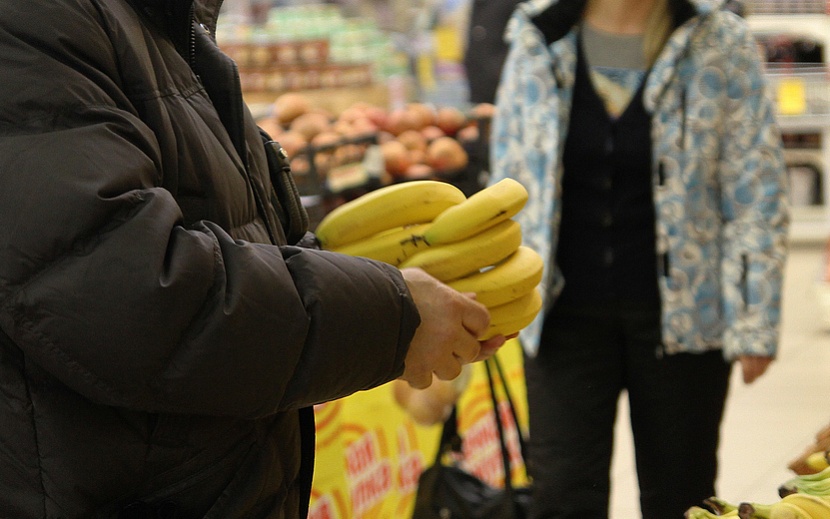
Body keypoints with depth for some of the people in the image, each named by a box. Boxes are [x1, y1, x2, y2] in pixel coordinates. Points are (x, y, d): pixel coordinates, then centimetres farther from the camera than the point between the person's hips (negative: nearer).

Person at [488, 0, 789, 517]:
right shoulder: (538, 42, 2)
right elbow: (510, 177, 11)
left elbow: (757, 192, -4)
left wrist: (754, 322, -7)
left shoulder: (722, 44, -5)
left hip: (681, 313, -1)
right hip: (568, 312, 1)